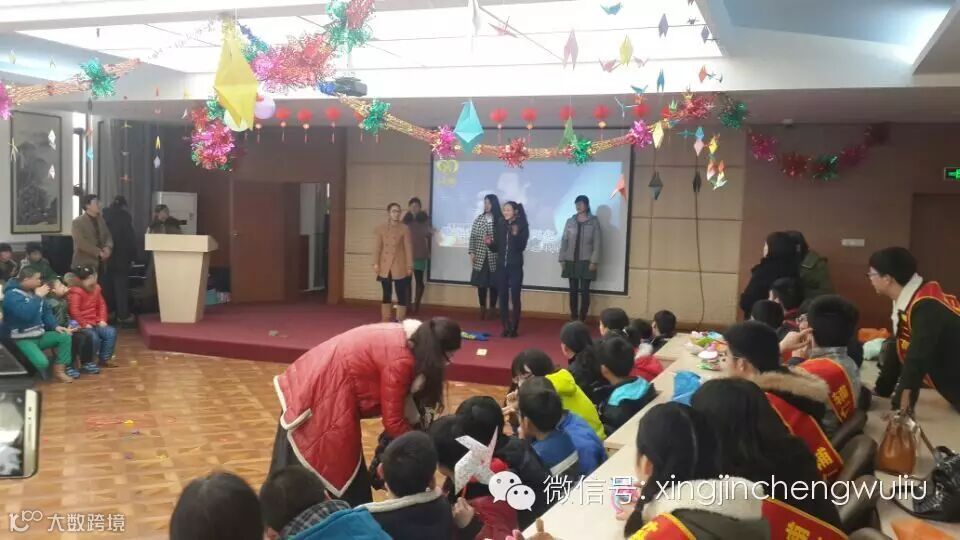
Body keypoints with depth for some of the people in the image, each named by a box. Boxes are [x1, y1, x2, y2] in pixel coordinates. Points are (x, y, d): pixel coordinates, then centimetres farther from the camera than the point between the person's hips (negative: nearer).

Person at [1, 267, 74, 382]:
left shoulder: (33, 291, 9)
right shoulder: (12, 295, -18)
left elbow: (45, 311, 17)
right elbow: (26, 314, -34)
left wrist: (55, 326, 1)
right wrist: (38, 297, -24)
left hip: (38, 335, 9)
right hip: (21, 339, -9)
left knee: (65, 337, -5)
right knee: (42, 362, -30)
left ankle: (59, 371, -5)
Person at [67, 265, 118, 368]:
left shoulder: (95, 289, 8)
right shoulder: (76, 292, -15)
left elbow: (102, 305, 15)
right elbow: (74, 311, -23)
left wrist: (102, 320, 4)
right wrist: (84, 324, -21)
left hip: (95, 323, 8)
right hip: (82, 325, -8)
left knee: (111, 332, -10)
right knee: (94, 337, -30)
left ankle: (105, 358, 2)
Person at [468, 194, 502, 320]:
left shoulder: (500, 220, -2)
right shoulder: (479, 218, 7)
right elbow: (473, 237, 7)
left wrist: (492, 242, -18)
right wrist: (472, 252, 0)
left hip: (494, 257, -2)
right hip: (480, 256, 3)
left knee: (493, 283, 2)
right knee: (481, 283, 5)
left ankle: (492, 310, 12)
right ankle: (482, 310, 15)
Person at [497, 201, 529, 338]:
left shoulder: (522, 226, -4)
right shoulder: (501, 225, 7)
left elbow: (522, 247, -12)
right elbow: (497, 246, 11)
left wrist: (515, 235, -26)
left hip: (515, 266, -4)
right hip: (501, 266, 4)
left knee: (515, 297, -1)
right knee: (503, 297, 5)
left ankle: (514, 328, 6)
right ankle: (506, 327, 12)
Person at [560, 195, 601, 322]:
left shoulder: (594, 222, -1)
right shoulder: (570, 221, 7)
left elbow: (597, 243, -4)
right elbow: (564, 241, 8)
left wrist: (594, 261, -11)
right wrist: (562, 259, 2)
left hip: (586, 261, -3)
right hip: (571, 261, 3)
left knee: (584, 290, -2)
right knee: (573, 290, 7)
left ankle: (582, 318, 4)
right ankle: (573, 317, 14)